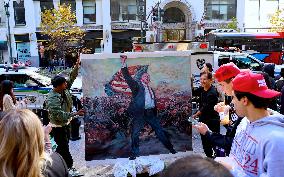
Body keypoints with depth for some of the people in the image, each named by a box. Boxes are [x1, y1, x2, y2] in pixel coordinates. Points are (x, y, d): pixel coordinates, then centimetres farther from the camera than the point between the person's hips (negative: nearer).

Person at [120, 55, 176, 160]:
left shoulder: (150, 89, 19)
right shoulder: (136, 85, 3)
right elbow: (127, 77, -11)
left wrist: (155, 115, 15)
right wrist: (123, 63, -23)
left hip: (150, 112, 5)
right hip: (139, 113, -5)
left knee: (159, 130, 12)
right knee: (135, 133, -5)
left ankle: (170, 148, 26)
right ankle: (134, 154, 9)